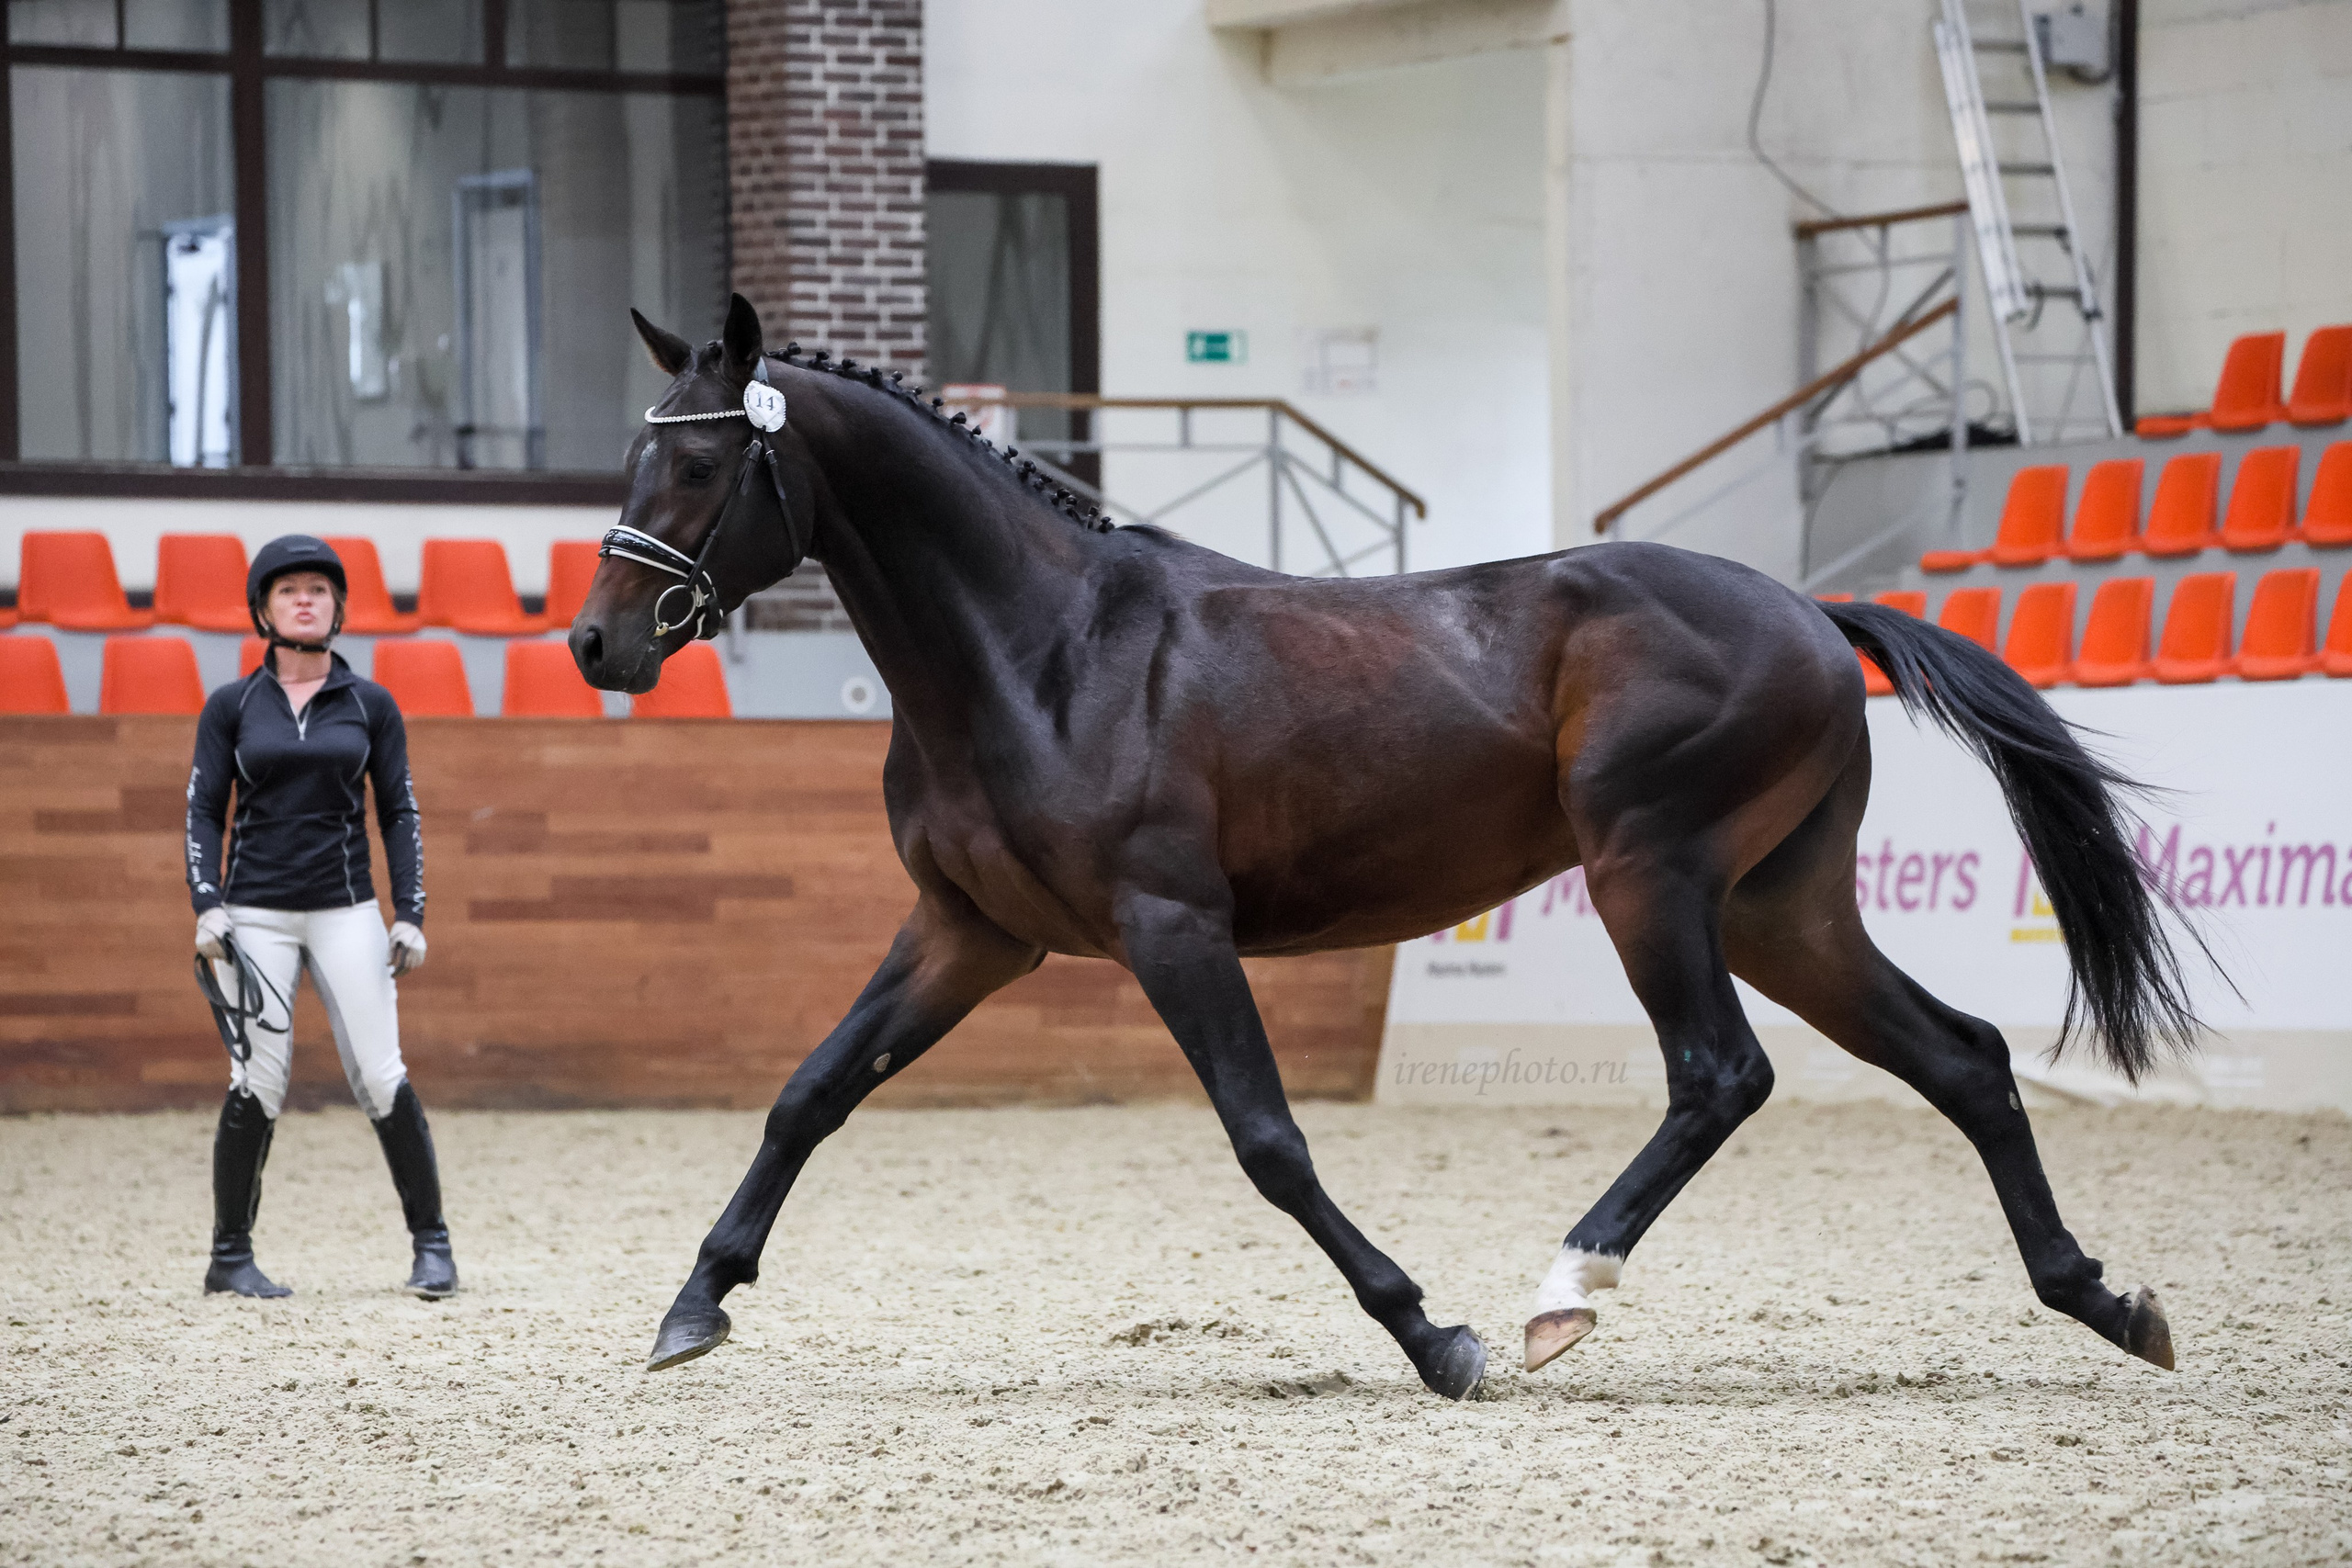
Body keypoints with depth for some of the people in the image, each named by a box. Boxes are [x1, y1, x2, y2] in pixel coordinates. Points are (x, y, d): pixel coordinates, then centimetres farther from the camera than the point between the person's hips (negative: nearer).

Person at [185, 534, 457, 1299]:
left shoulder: (371, 705, 7)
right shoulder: (231, 706, 5)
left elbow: (398, 813, 8)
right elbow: (203, 812, 5)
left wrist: (410, 913, 0)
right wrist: (207, 906, -8)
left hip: (347, 912, 1)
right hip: (255, 914, -1)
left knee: (381, 1078, -8)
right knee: (259, 1083, -8)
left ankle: (431, 1243, 2)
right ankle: (230, 1257, 4)